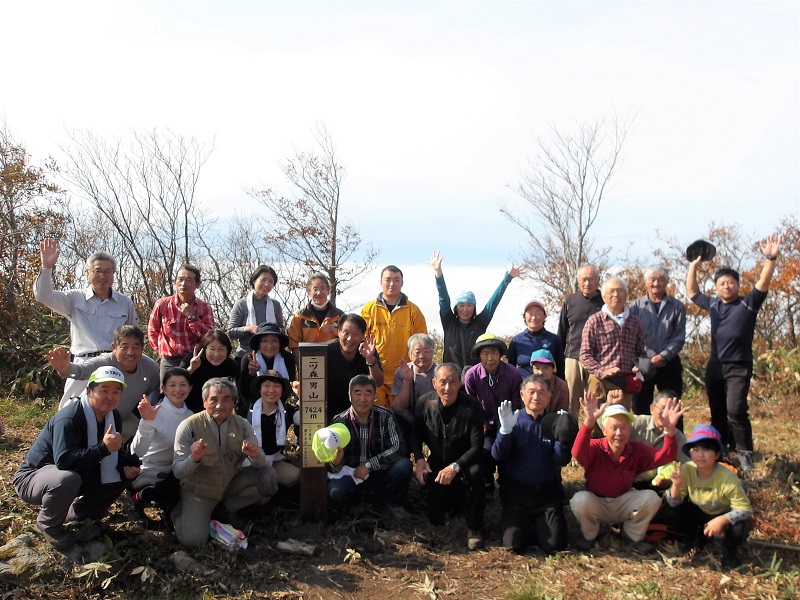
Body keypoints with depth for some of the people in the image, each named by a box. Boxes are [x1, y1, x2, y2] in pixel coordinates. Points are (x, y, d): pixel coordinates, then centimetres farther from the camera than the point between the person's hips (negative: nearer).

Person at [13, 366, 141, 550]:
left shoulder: (114, 418, -4)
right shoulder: (69, 418, -29)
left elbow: (116, 452, 5)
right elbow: (64, 460, -40)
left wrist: (128, 466, -17)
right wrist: (103, 448, -44)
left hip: (78, 475, 8)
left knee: (122, 475, -5)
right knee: (67, 479, -39)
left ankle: (79, 516, 9)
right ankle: (48, 525, -8)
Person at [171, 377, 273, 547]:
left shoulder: (242, 425, -4)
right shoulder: (188, 427, -15)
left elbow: (261, 464, -6)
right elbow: (177, 471, -15)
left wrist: (255, 455, -31)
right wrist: (193, 459, -37)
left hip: (232, 484, 4)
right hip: (199, 492, -3)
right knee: (192, 539, -24)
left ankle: (225, 508, 4)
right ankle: (180, 512, 11)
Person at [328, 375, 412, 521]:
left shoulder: (385, 417, -10)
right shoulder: (339, 422, -12)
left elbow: (398, 448, -19)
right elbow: (335, 469, -12)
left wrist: (369, 465, -24)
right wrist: (335, 462, -37)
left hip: (379, 472, 1)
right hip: (350, 475, -1)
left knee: (403, 465, -28)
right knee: (335, 491, -32)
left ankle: (394, 504, 4)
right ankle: (356, 499, 8)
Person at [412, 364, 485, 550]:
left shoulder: (472, 407, -23)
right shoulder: (425, 403, -12)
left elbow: (477, 447, -23)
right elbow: (416, 433, 3)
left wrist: (455, 466, -36)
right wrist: (419, 459, -13)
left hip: (464, 461, -3)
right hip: (437, 462, 3)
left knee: (475, 472, -39)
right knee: (436, 518, 1)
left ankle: (474, 527, -17)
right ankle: (453, 496, 36)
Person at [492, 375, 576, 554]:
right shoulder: (513, 420, -1)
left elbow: (562, 461, -8)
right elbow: (498, 456, -12)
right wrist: (505, 429, -29)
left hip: (548, 494, 1)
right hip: (517, 492, -1)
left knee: (555, 545, -10)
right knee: (513, 544, -13)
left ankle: (540, 526, 21)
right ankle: (524, 525, 18)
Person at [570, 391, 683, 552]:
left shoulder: (637, 450, -11)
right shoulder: (595, 448, -23)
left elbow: (665, 457, -25)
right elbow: (577, 453, -47)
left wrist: (669, 429, -44)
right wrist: (589, 422, -63)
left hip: (624, 503, 3)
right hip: (596, 503, -3)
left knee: (651, 497, -22)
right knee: (580, 500, -35)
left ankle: (632, 535, 7)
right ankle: (589, 534, 1)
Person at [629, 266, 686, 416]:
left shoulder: (677, 306, 4)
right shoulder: (637, 306, 3)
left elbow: (679, 338, 0)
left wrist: (663, 356, -14)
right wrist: (651, 356, -13)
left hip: (669, 364, 1)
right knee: (641, 409, 4)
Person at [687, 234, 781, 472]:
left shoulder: (748, 304, 0)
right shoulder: (713, 305, 12)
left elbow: (763, 283, -13)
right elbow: (692, 291, 23)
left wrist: (770, 259, -26)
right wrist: (693, 266, 15)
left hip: (739, 366, -5)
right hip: (714, 365, 5)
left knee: (735, 410, -18)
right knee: (717, 413, 10)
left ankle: (745, 453, -6)